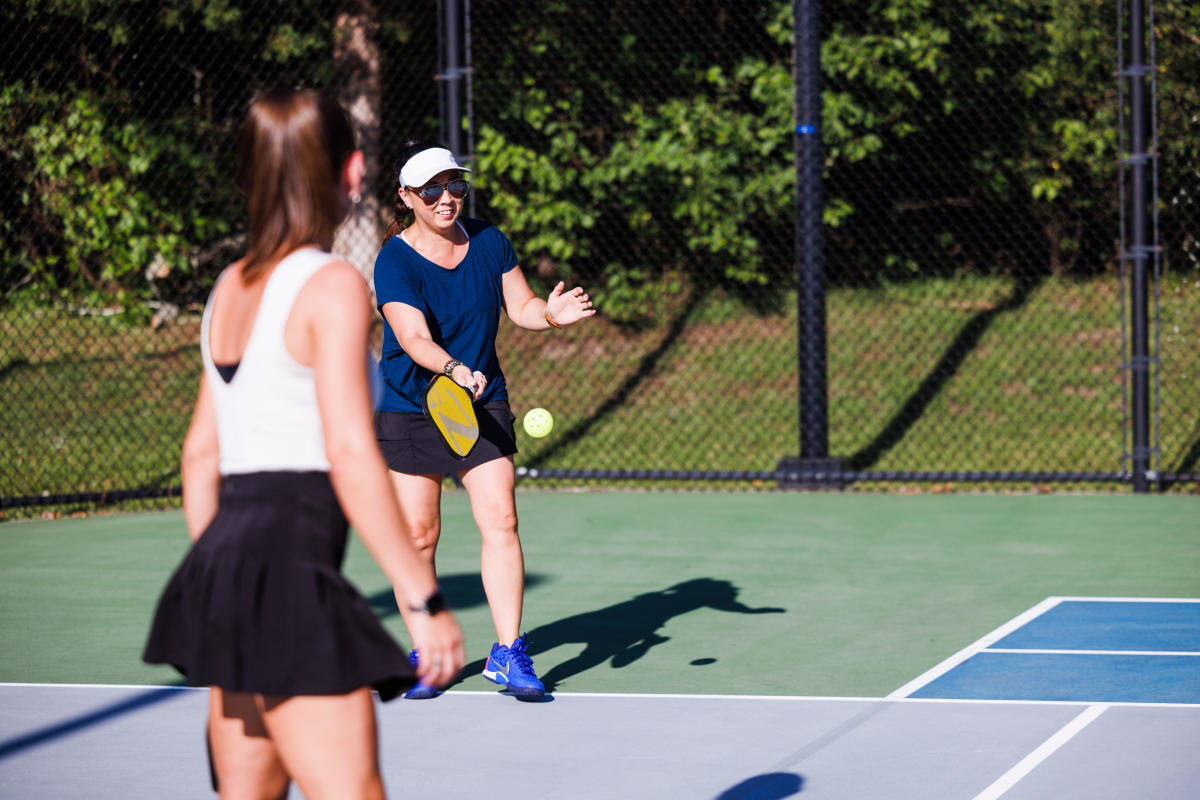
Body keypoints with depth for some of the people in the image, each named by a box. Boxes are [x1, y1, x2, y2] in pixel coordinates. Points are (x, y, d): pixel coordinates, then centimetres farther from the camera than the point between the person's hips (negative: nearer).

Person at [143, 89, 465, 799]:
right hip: (292, 565, -9)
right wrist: (424, 599, -15)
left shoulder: (232, 288, 15)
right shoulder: (333, 287, -9)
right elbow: (351, 455, -17)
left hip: (221, 555, 9)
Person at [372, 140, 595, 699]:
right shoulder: (395, 262, -15)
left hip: (482, 405, 3)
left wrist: (550, 314, -16)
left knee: (500, 520, -9)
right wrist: (455, 371, -45)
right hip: (408, 410, -3)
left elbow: (520, 306, 7)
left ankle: (508, 654, -5)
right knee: (419, 533, 1)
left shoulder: (488, 242, 0)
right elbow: (414, 338, -27)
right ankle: (425, 654, 17)